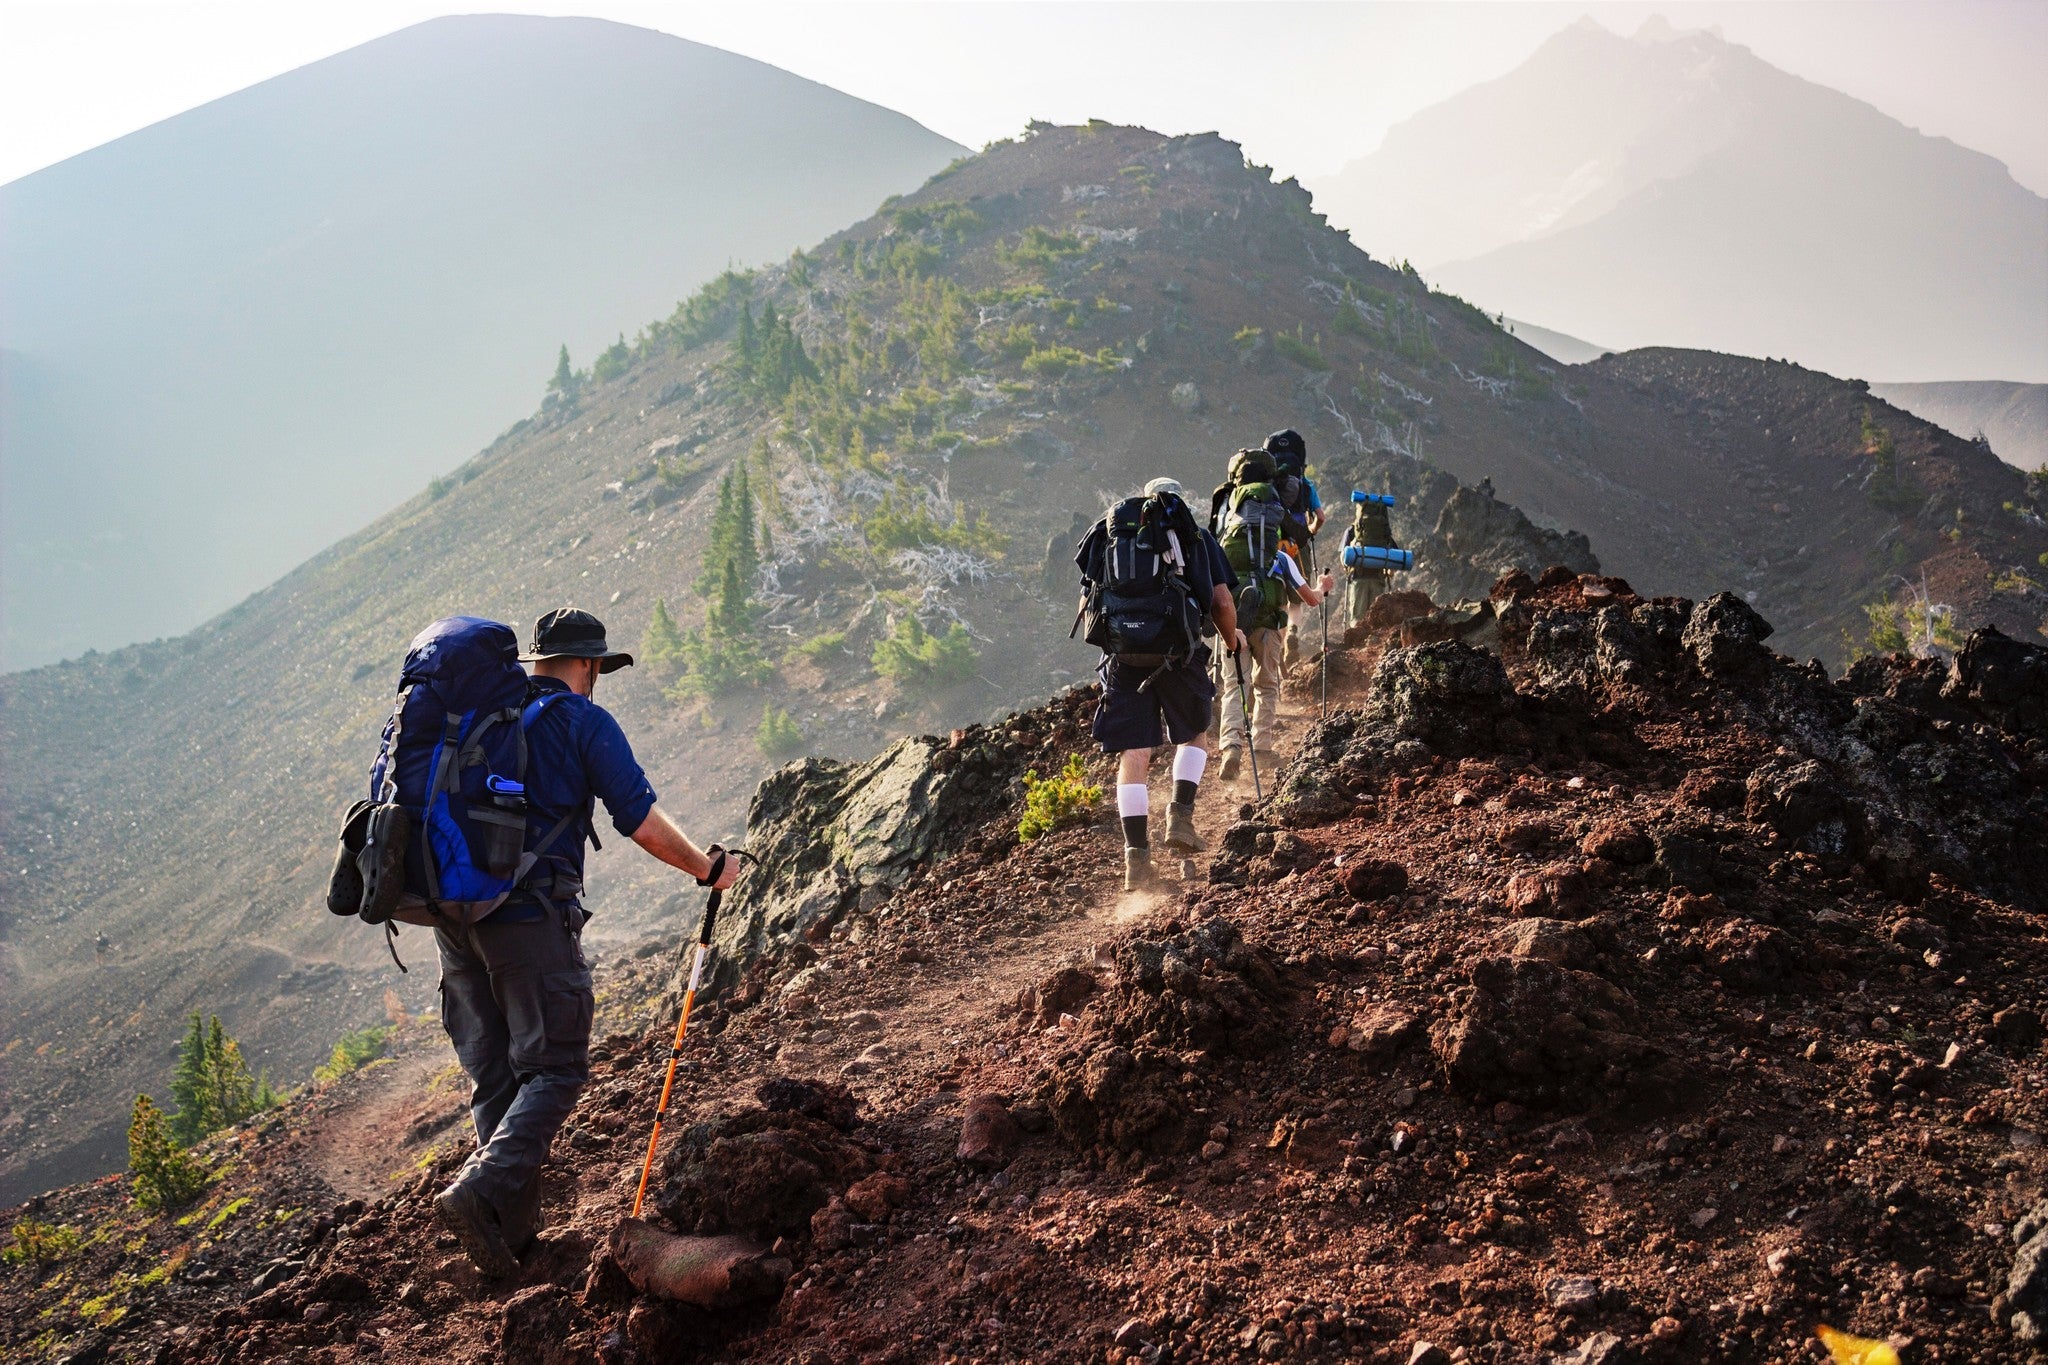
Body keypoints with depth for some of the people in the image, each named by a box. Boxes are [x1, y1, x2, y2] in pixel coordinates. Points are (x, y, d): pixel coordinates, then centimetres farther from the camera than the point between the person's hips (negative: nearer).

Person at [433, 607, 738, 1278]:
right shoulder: (585, 722, -2)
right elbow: (643, 823, -6)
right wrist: (708, 870, 9)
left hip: (452, 913, 6)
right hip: (532, 915, -6)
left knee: (493, 1074, 13)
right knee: (554, 1068, 0)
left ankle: (514, 1225, 15)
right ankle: (481, 1190, -19)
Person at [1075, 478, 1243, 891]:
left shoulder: (1107, 532, 20)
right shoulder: (1196, 537, 15)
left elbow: (1086, 604, 18)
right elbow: (1222, 601, 8)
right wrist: (1232, 640, 28)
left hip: (1122, 655, 1)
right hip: (1178, 652, -1)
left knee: (1133, 755, 4)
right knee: (1194, 735, 23)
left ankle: (1137, 858, -1)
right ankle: (1181, 817, 5)